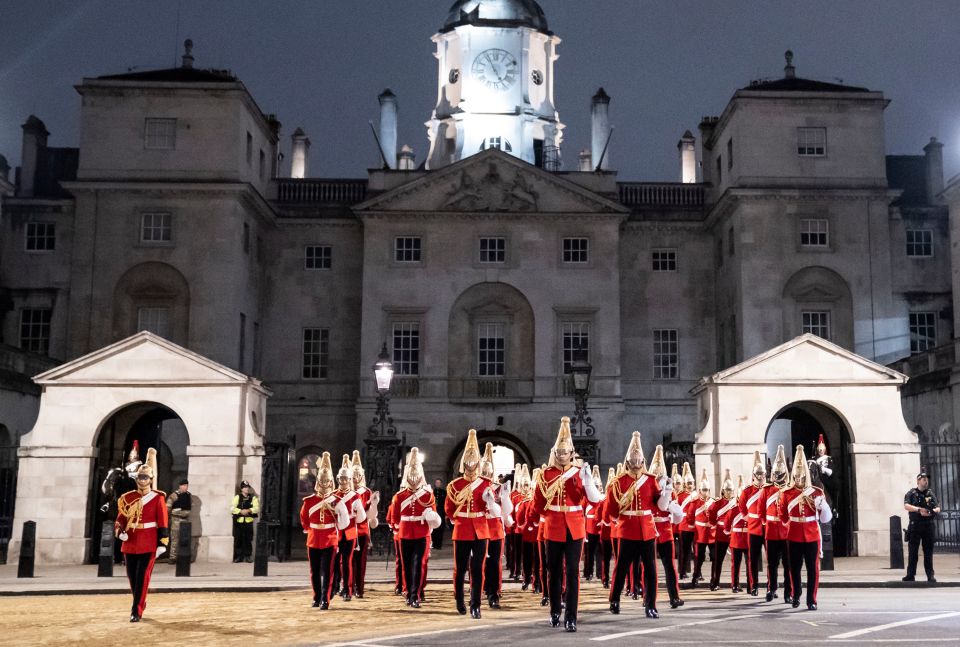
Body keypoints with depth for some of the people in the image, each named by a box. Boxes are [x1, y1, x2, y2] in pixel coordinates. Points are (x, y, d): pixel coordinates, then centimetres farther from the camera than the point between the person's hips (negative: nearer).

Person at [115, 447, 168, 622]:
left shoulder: (158, 498, -2)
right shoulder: (127, 498, 7)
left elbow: (163, 523, -3)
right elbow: (120, 519, 9)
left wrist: (162, 543, -8)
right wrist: (120, 532, -11)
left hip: (149, 544, -4)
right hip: (130, 544, 4)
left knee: (142, 577, -8)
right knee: (132, 577, 12)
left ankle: (137, 611, -4)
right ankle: (140, 603, 33)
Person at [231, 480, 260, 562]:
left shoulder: (253, 498, 10)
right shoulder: (237, 497, 7)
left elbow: (257, 508, -1)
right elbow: (232, 508, -2)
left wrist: (249, 510, -18)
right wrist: (241, 511, -16)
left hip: (248, 522, 0)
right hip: (238, 521, 0)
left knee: (248, 540, -1)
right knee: (238, 540, -1)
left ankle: (247, 556, 8)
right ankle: (238, 557, 7)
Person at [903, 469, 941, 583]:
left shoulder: (930, 494, 13)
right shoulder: (912, 493, 4)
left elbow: (938, 508, 6)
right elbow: (906, 506, -10)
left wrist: (931, 511, -16)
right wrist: (919, 509, -22)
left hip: (928, 526, 2)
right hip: (915, 525, -2)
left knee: (928, 552, 3)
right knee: (913, 552, 0)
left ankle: (930, 575, 7)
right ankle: (911, 575, 4)